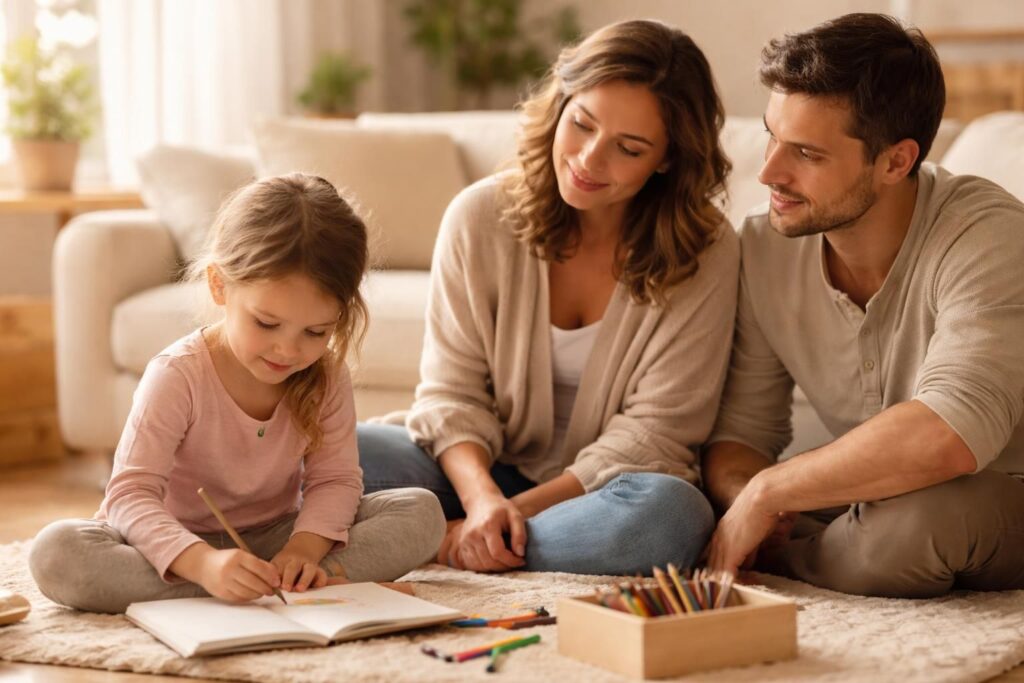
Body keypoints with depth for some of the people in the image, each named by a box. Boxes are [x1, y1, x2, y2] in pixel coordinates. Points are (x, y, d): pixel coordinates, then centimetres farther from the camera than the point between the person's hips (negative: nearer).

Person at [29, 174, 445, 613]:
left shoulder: (326, 377, -9)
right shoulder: (178, 377, -21)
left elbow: (335, 479, -9)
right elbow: (130, 494, -27)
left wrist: (303, 548, -32)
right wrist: (203, 563, -46)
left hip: (277, 535, 2)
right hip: (182, 543, -2)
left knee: (421, 513, -15)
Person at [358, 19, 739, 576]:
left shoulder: (706, 252, -11)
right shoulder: (481, 217, -6)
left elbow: (653, 429, -12)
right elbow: (451, 391, -5)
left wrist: (522, 508, -21)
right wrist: (483, 497, -25)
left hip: (596, 490, 0)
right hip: (483, 470, 0)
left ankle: (433, 544, -22)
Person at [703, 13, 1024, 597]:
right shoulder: (766, 243, -7)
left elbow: (948, 438, -40)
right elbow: (740, 431, 0)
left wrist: (767, 491, -30)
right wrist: (742, 495, -25)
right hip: (861, 503, 4)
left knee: (913, 518, -37)